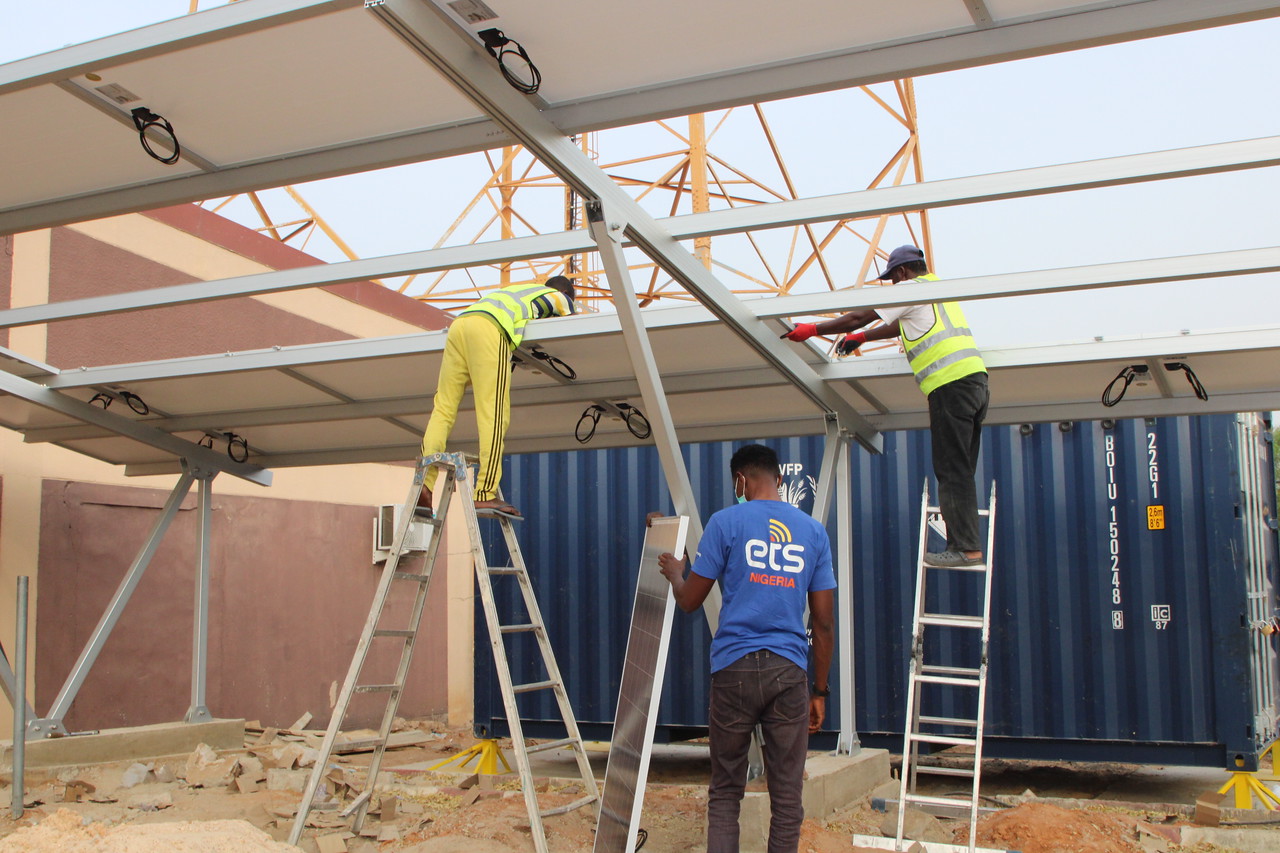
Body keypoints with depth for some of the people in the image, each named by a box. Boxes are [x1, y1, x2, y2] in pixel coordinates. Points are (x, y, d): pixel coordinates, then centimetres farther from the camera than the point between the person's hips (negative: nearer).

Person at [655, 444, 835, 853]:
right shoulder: (813, 531, 10)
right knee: (787, 793, 6)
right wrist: (820, 690, 16)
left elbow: (689, 601, 5)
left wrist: (674, 573, 26)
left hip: (734, 666, -2)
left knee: (725, 791, 7)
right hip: (789, 670, 2)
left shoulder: (726, 522, 1)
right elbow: (825, 623, 9)